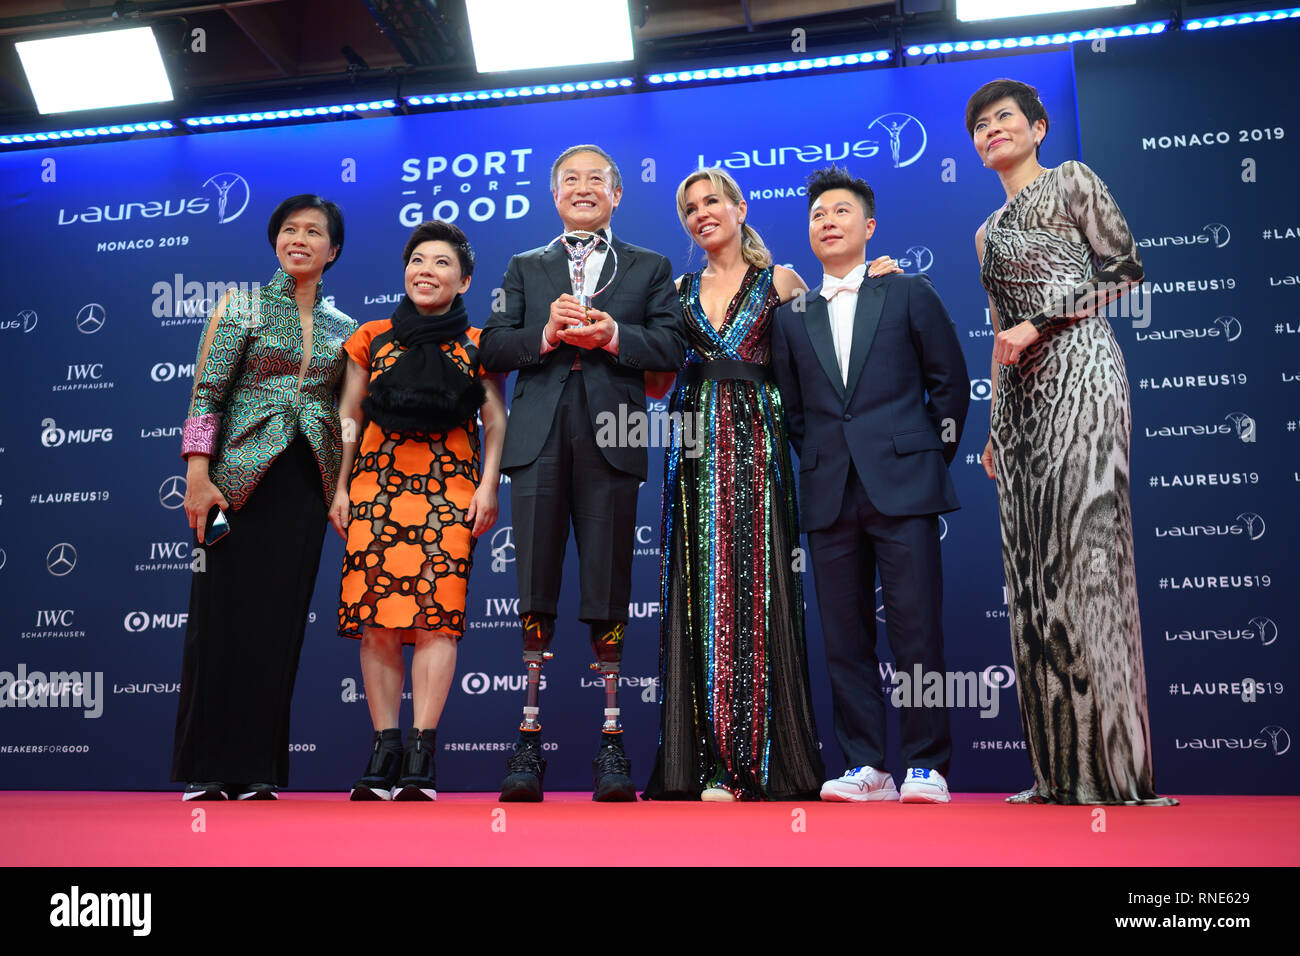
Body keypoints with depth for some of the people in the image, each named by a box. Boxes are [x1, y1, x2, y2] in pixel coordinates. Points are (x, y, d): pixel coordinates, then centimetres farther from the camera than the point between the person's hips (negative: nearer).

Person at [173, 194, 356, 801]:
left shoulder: (342, 328, 14)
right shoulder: (242, 304, 5)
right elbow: (206, 393, -2)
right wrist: (198, 474, -12)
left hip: (306, 485, 3)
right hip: (241, 476, -3)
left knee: (280, 621, 2)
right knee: (223, 614, -1)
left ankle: (256, 768, 11)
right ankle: (207, 769, 9)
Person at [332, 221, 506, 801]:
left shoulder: (477, 346, 11)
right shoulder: (372, 339, 15)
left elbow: (495, 420, 8)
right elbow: (349, 417, 15)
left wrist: (488, 485, -3)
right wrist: (339, 488, 8)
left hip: (450, 488, -1)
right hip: (377, 483, 2)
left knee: (436, 614, -11)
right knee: (376, 615, -5)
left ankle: (421, 753, -9)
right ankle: (385, 750, 1)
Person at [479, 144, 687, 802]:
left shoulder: (650, 268, 18)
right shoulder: (525, 268, 22)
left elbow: (672, 348, 4)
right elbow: (491, 350, 10)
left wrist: (615, 336, -12)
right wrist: (545, 334, -7)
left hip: (611, 436, -1)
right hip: (538, 439, 1)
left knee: (608, 593, 0)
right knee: (535, 592, -1)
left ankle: (611, 744, 7)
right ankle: (529, 741, 5)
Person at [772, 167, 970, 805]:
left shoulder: (909, 294, 9)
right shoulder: (792, 316, 15)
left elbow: (950, 381, 10)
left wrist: (932, 457, 8)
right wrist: (820, 466, 11)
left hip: (902, 487, -3)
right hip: (829, 495, 3)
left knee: (916, 630, -5)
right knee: (845, 637, 3)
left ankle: (926, 767, 5)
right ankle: (866, 768, 11)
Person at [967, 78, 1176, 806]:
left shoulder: (1073, 182, 7)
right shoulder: (989, 232, 24)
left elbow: (1126, 270, -2)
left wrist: (1036, 325, -10)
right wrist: (994, 426, 17)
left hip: (1076, 366, -7)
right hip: (1019, 393, 7)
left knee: (1085, 551, -15)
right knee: (1033, 571, 0)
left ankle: (1115, 766, -11)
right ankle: (1062, 771, 4)